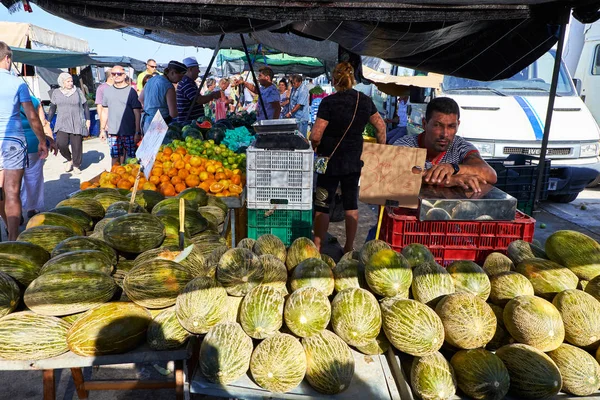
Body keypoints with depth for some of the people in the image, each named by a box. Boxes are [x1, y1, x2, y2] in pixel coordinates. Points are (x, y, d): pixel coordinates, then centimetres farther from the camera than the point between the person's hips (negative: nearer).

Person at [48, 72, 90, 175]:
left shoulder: (78, 91, 3)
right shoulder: (56, 93, 7)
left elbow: (85, 106, 7)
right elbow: (52, 108, 13)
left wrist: (88, 120, 1)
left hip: (77, 124, -1)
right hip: (62, 124, 1)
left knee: (76, 145, 0)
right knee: (61, 143, -13)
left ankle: (76, 165, 16)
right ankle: (69, 160, 13)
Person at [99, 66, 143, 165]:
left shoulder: (131, 91, -1)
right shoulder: (108, 91, 11)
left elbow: (137, 113, -3)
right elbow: (105, 112, 17)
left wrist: (138, 132, -8)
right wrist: (102, 129, 14)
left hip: (129, 132, -3)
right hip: (112, 132, 3)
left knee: (132, 159, 0)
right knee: (115, 158, 5)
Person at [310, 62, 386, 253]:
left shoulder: (329, 102, -15)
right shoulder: (365, 100, 1)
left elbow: (316, 135, -19)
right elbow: (381, 126, 9)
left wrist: (314, 147, 1)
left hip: (331, 160, -4)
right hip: (354, 161, 5)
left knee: (322, 205, 5)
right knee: (351, 203, 13)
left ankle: (317, 248, 11)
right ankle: (349, 248, 22)